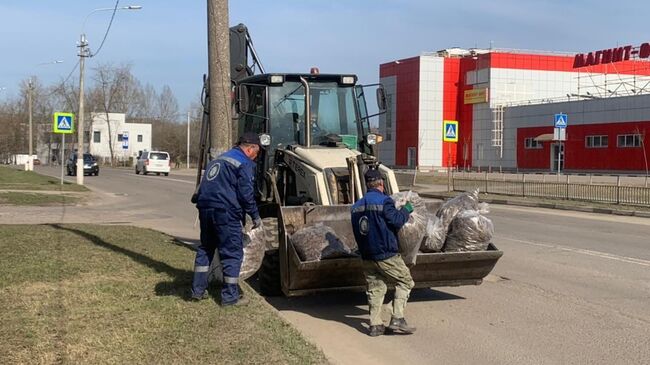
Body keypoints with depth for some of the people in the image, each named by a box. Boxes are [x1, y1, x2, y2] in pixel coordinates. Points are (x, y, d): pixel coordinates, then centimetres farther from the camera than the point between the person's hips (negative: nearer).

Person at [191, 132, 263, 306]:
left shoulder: (218, 160, 23)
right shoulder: (244, 163, -4)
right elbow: (246, 193, -10)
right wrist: (255, 216, -1)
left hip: (205, 208, 8)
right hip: (225, 213, -8)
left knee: (205, 249, 19)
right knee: (232, 252, 0)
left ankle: (198, 290, 23)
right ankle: (230, 296, 3)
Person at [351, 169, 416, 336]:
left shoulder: (357, 206, 12)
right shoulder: (384, 201, -10)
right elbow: (396, 221, -15)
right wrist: (406, 210, 1)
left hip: (367, 256, 7)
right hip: (386, 254, -7)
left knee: (374, 288, 13)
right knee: (405, 281, 6)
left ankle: (375, 325, 9)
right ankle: (397, 319, -3)